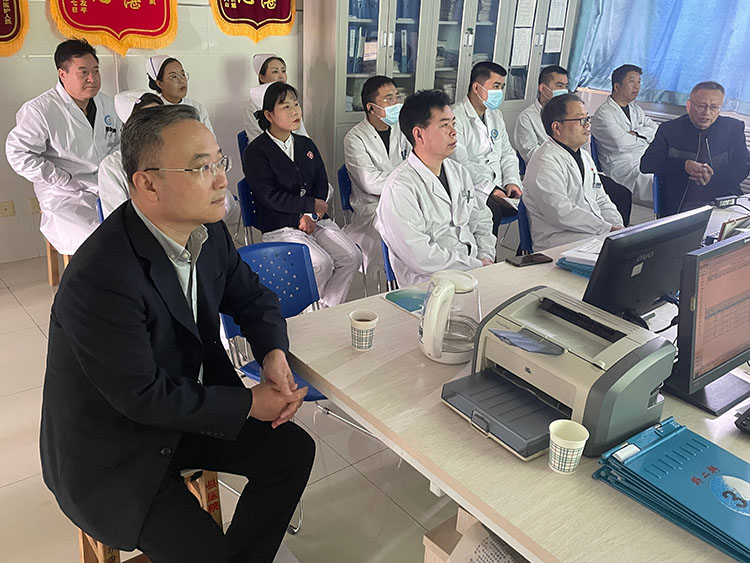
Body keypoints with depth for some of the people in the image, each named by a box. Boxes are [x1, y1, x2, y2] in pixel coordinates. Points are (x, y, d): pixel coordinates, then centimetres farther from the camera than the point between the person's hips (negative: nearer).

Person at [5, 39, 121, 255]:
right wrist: (62, 180, -12)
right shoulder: (40, 110, -9)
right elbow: (18, 152, -8)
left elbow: (118, 142, 25)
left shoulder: (106, 103, 12)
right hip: (65, 197, -6)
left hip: (107, 189, 6)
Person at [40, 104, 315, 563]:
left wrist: (274, 353, -13)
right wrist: (250, 403, -20)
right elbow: (143, 397, -26)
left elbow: (252, 296, 7)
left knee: (293, 451, 2)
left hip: (186, 404, 8)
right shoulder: (101, 280, -32)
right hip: (110, 452, -7)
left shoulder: (209, 231, -8)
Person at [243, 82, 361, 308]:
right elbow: (270, 197, -13)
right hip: (280, 227, -6)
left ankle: (327, 309, 0)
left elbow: (322, 183, 10)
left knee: (352, 257, -14)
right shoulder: (255, 152, -5)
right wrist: (312, 204, -11)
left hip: (315, 220, 6)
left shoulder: (306, 144, 15)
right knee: (322, 264, -25)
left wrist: (311, 215, -8)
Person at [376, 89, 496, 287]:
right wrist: (478, 266, -12)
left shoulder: (459, 173, 14)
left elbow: (482, 220, 24)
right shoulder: (399, 189, -14)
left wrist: (486, 257, 4)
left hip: (475, 269, 8)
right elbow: (420, 257, -19)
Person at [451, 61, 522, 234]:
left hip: (499, 186, 7)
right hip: (472, 188, -7)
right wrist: (490, 190, -19)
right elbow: (461, 163, -16)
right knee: (492, 211, -36)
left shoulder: (496, 115, 20)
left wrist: (512, 181, 4)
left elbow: (507, 153, 23)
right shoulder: (456, 117, -7)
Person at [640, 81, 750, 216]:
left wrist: (713, 176, -13)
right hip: (682, 207, -2)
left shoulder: (733, 128, 14)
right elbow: (646, 164, 0)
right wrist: (684, 166, -14)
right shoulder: (670, 129, 9)